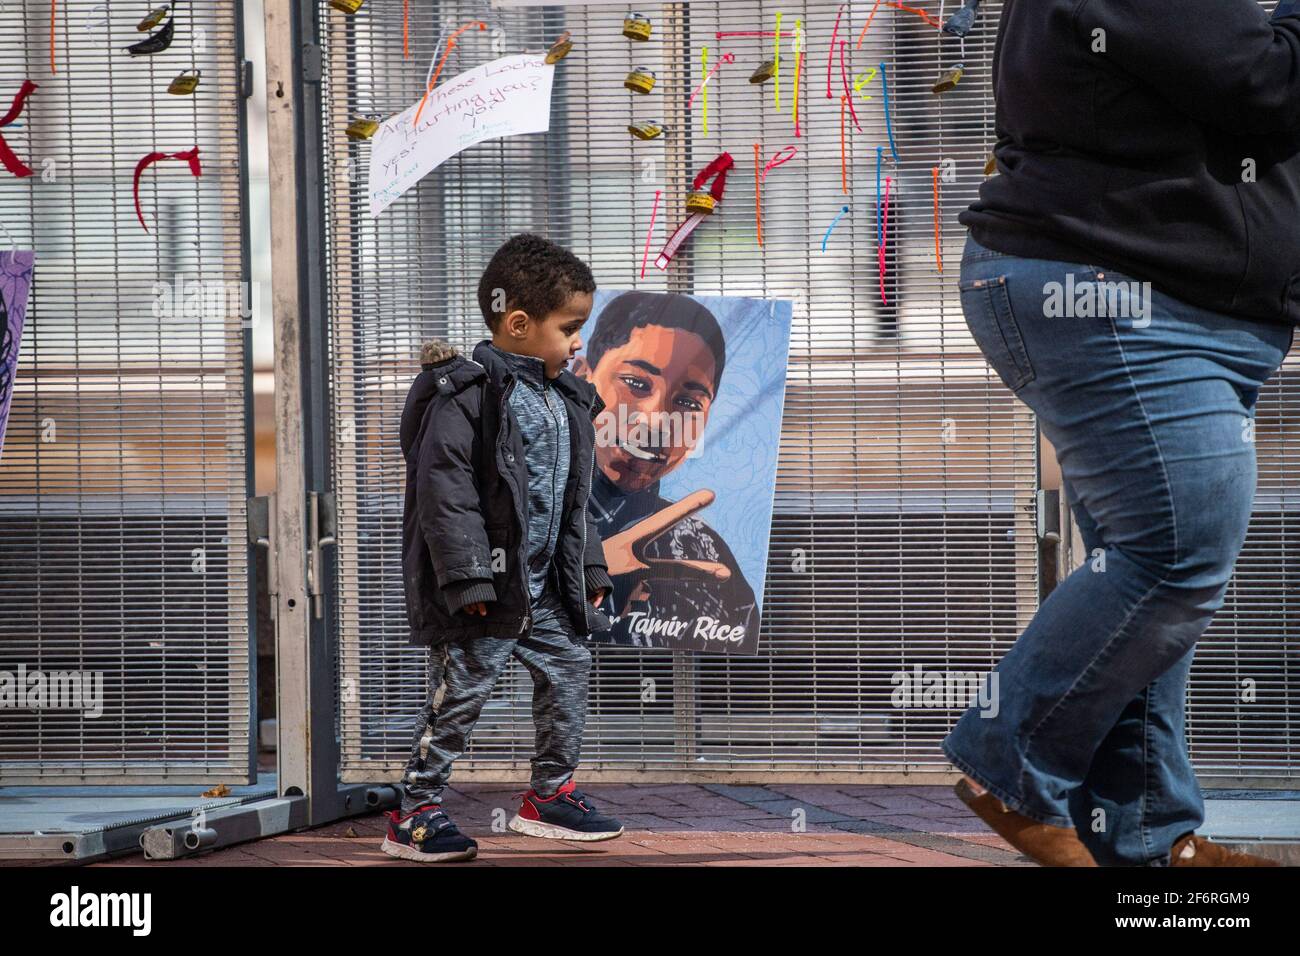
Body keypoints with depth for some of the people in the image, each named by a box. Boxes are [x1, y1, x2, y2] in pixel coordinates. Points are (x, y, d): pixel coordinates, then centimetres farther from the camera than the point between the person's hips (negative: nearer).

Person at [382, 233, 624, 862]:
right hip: (482, 587, -8)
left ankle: (550, 793, 26)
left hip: (541, 589, 8)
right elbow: (444, 486, -22)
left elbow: (573, 497, 21)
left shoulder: (566, 399, 12)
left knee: (569, 670, 11)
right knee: (459, 693, -4)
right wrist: (468, 579, -25)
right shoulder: (466, 392, -17)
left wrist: (589, 569, 17)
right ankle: (415, 815, 5)